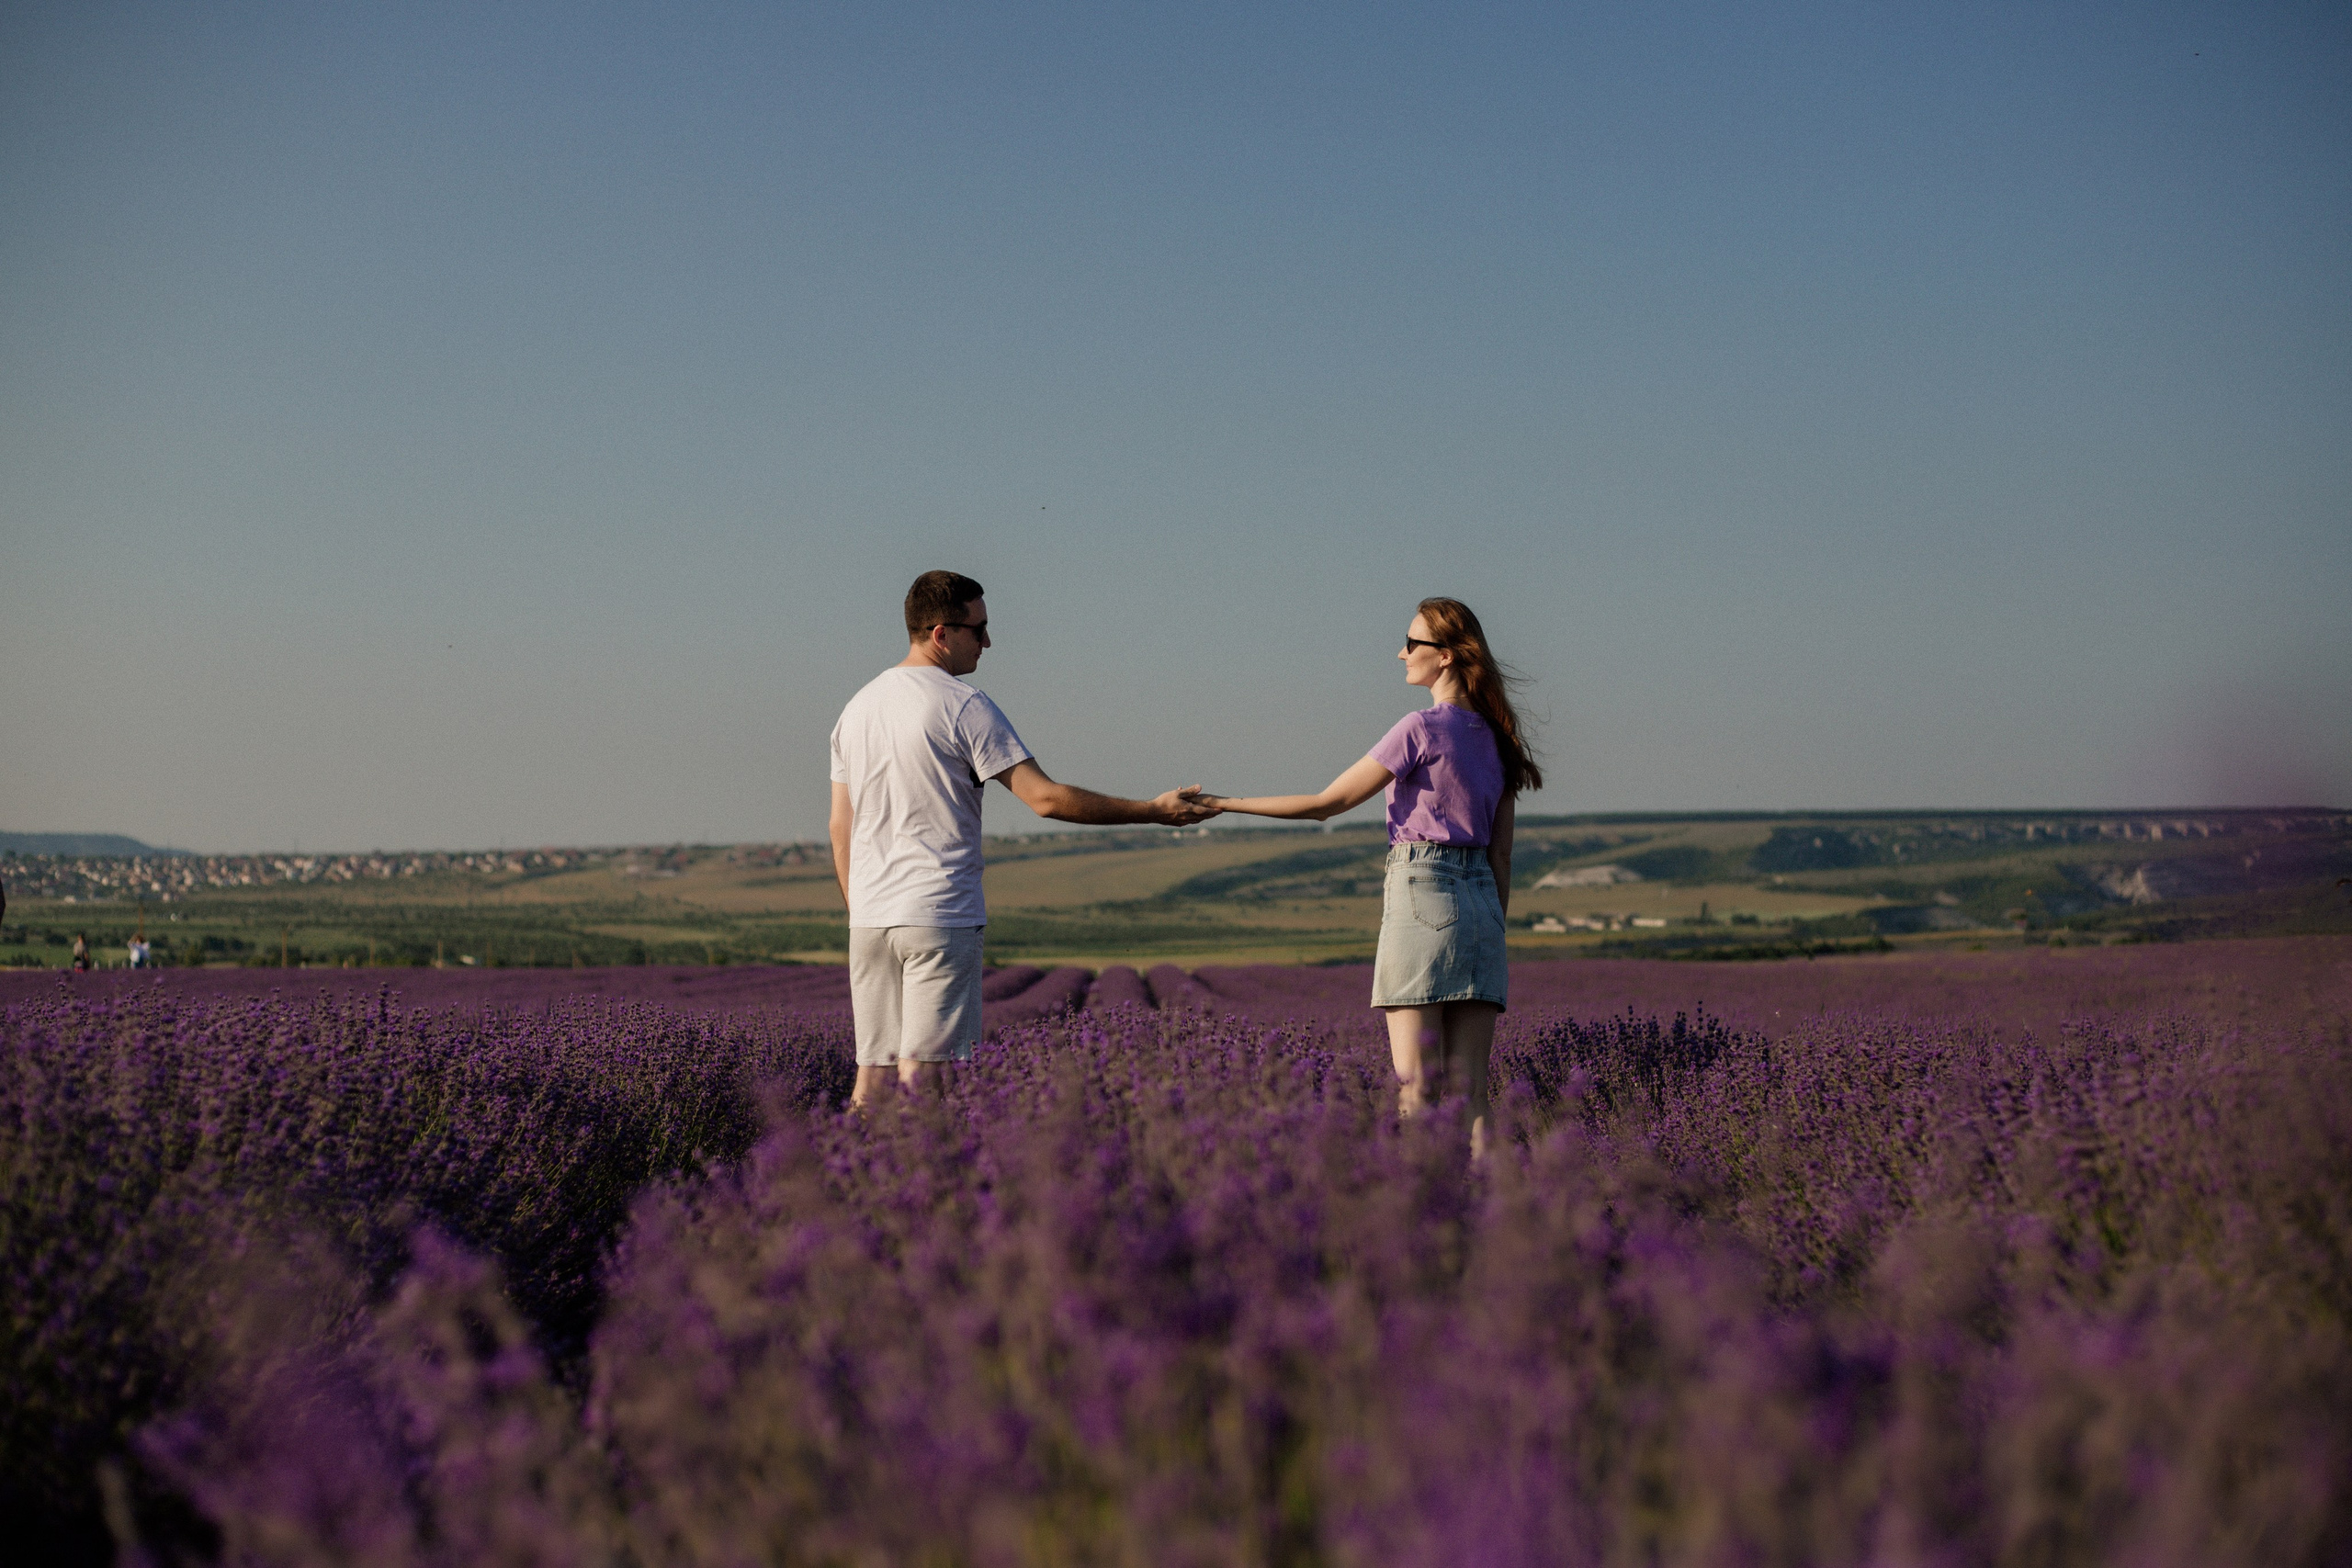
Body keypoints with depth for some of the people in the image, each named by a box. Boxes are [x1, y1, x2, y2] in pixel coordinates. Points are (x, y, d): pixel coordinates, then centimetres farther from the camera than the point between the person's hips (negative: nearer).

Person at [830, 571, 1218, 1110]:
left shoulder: (856, 708, 13)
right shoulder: (964, 706, -9)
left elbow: (840, 828, 16)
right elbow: (1046, 798, -13)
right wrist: (1153, 811, -8)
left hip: (870, 921, 7)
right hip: (939, 914, -7)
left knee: (875, 1068, 8)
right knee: (922, 1067, -6)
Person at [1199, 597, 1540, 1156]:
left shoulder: (1421, 728, -6)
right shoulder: (1496, 737, 15)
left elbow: (1327, 803, -5)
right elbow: (1501, 854, 15)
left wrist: (1228, 804, 1)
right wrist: (1493, 934, 19)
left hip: (1419, 891, -7)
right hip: (1481, 901, 7)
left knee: (1417, 1093, -8)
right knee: (1470, 1095, 4)